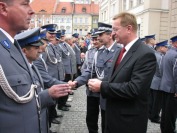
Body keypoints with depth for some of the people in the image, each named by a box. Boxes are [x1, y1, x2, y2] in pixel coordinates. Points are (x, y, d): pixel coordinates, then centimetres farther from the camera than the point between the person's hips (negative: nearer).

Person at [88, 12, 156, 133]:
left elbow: (134, 89, -27)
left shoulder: (145, 54, -20)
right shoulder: (121, 51, 8)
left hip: (129, 121, -8)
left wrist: (102, 86, -22)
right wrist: (101, 84, -4)